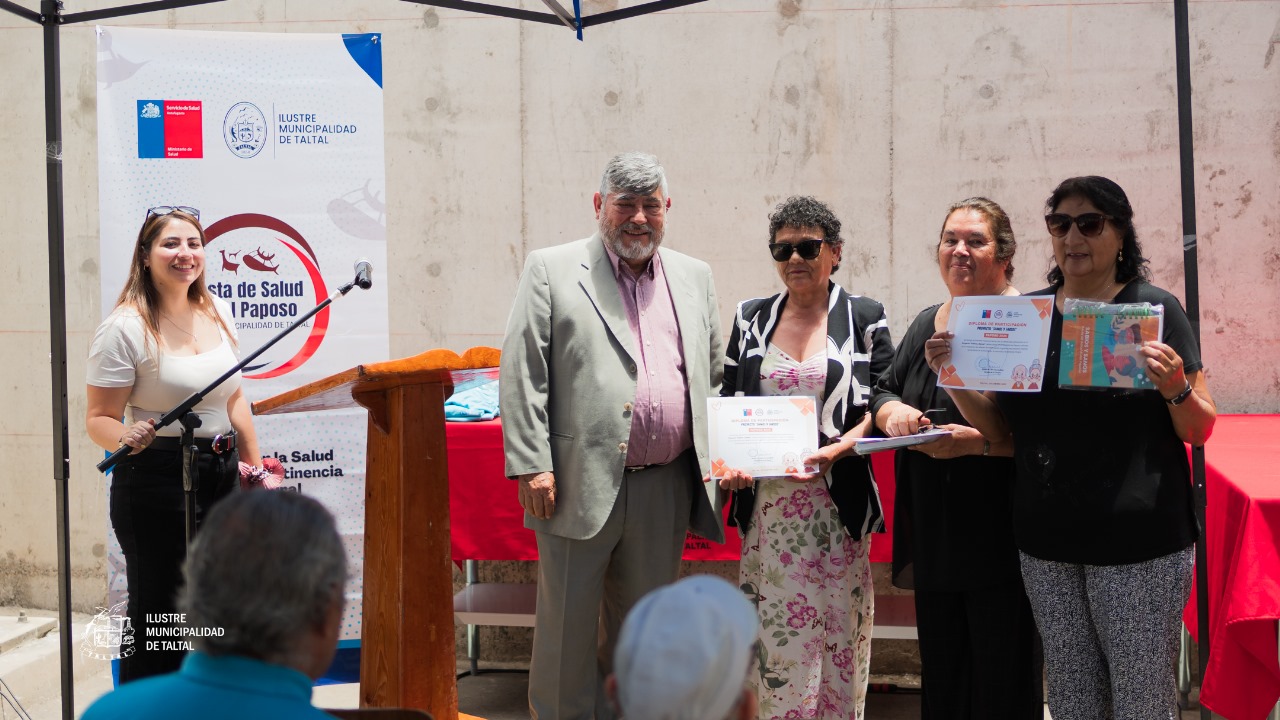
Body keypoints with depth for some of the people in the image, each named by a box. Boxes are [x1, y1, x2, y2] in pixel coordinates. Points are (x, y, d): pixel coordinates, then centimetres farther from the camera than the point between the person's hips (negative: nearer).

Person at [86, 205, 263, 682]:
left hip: (222, 477, 6)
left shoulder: (217, 312, 9)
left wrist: (257, 468, 17)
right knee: (158, 619, 0)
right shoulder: (126, 327, -9)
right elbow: (99, 418, -9)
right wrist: (126, 438, -30)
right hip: (157, 485, -6)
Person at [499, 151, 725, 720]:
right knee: (567, 622, 5)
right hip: (581, 482, -4)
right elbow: (522, 373, -5)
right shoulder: (551, 269, 1)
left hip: (666, 487, 4)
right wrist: (532, 466, -11)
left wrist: (716, 459, 10)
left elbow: (713, 378, 17)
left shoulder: (695, 277, 14)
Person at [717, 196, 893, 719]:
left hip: (836, 499, -2)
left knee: (836, 630, 1)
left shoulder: (864, 318, 3)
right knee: (773, 634, 2)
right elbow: (728, 402, 14)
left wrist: (836, 449, -16)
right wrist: (729, 459, -4)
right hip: (766, 502, 2)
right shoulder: (750, 318, 12)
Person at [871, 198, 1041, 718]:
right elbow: (883, 389, 19)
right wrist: (893, 412, -3)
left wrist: (978, 441, -25)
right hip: (934, 539, 7)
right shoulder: (926, 324, 14)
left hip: (999, 541, -7)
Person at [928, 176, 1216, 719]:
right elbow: (997, 425, 11)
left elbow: (1200, 431, -2)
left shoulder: (1154, 309, -3)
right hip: (1047, 543, 4)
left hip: (1136, 544, -4)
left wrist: (1176, 388, -22)